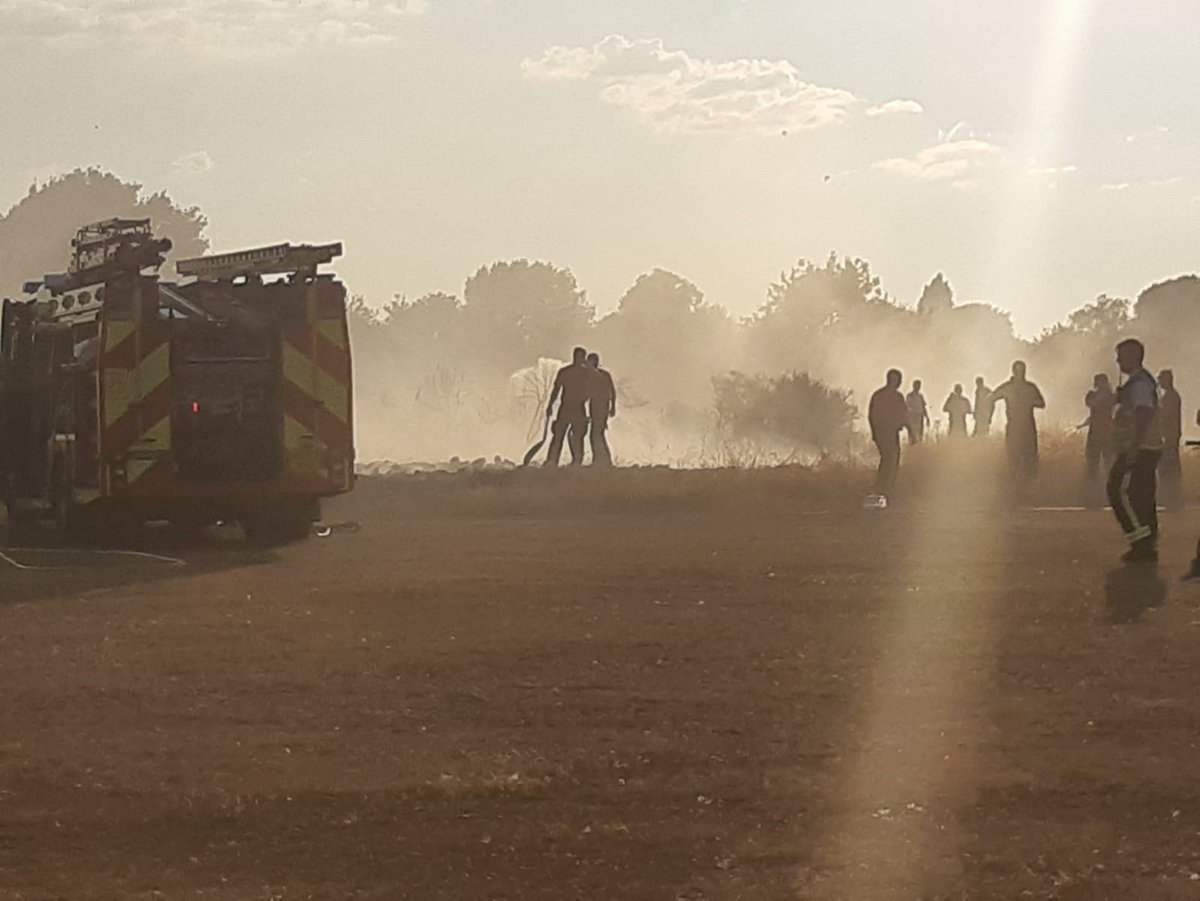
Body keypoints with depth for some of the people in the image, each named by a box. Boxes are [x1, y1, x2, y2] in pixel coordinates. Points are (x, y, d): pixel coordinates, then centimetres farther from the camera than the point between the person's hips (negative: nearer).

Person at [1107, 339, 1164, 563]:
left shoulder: (1139, 384, -15)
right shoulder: (1145, 382, 18)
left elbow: (1143, 414, -24)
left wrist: (1134, 446, -28)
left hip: (1138, 450, -11)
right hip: (1149, 449, 11)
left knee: (1121, 492, -11)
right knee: (1142, 496, 11)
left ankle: (1142, 542, -13)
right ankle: (1149, 546, 12)